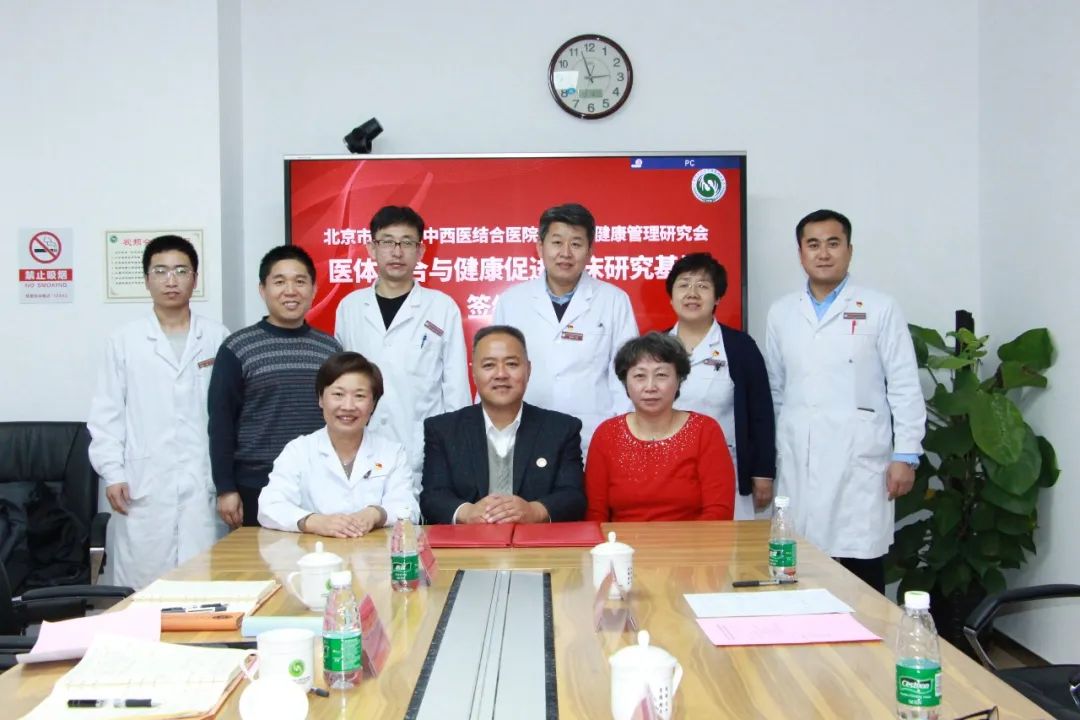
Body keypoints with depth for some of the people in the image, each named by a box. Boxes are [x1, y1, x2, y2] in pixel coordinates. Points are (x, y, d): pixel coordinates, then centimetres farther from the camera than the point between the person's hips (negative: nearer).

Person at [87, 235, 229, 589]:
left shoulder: (217, 337, 6)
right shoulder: (125, 340, 5)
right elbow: (107, 413, 6)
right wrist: (112, 473, -3)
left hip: (204, 482, 0)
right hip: (143, 486, 0)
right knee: (143, 586, 2)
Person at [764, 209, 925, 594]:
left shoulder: (880, 309, 2)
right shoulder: (781, 313, 12)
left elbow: (905, 388, 0)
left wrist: (905, 455, -5)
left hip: (858, 464, -2)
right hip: (797, 466, 3)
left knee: (861, 582, -1)